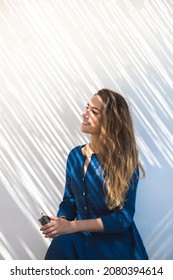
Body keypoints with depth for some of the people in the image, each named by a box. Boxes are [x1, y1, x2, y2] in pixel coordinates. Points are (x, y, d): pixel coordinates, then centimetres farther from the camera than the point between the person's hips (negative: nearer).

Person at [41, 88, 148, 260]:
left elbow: (123, 217, -12)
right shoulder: (75, 155, 6)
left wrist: (73, 226, -19)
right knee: (60, 244, -30)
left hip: (115, 241, -4)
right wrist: (61, 221, -10)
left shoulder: (125, 163, -9)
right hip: (82, 237, 4)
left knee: (63, 246, -31)